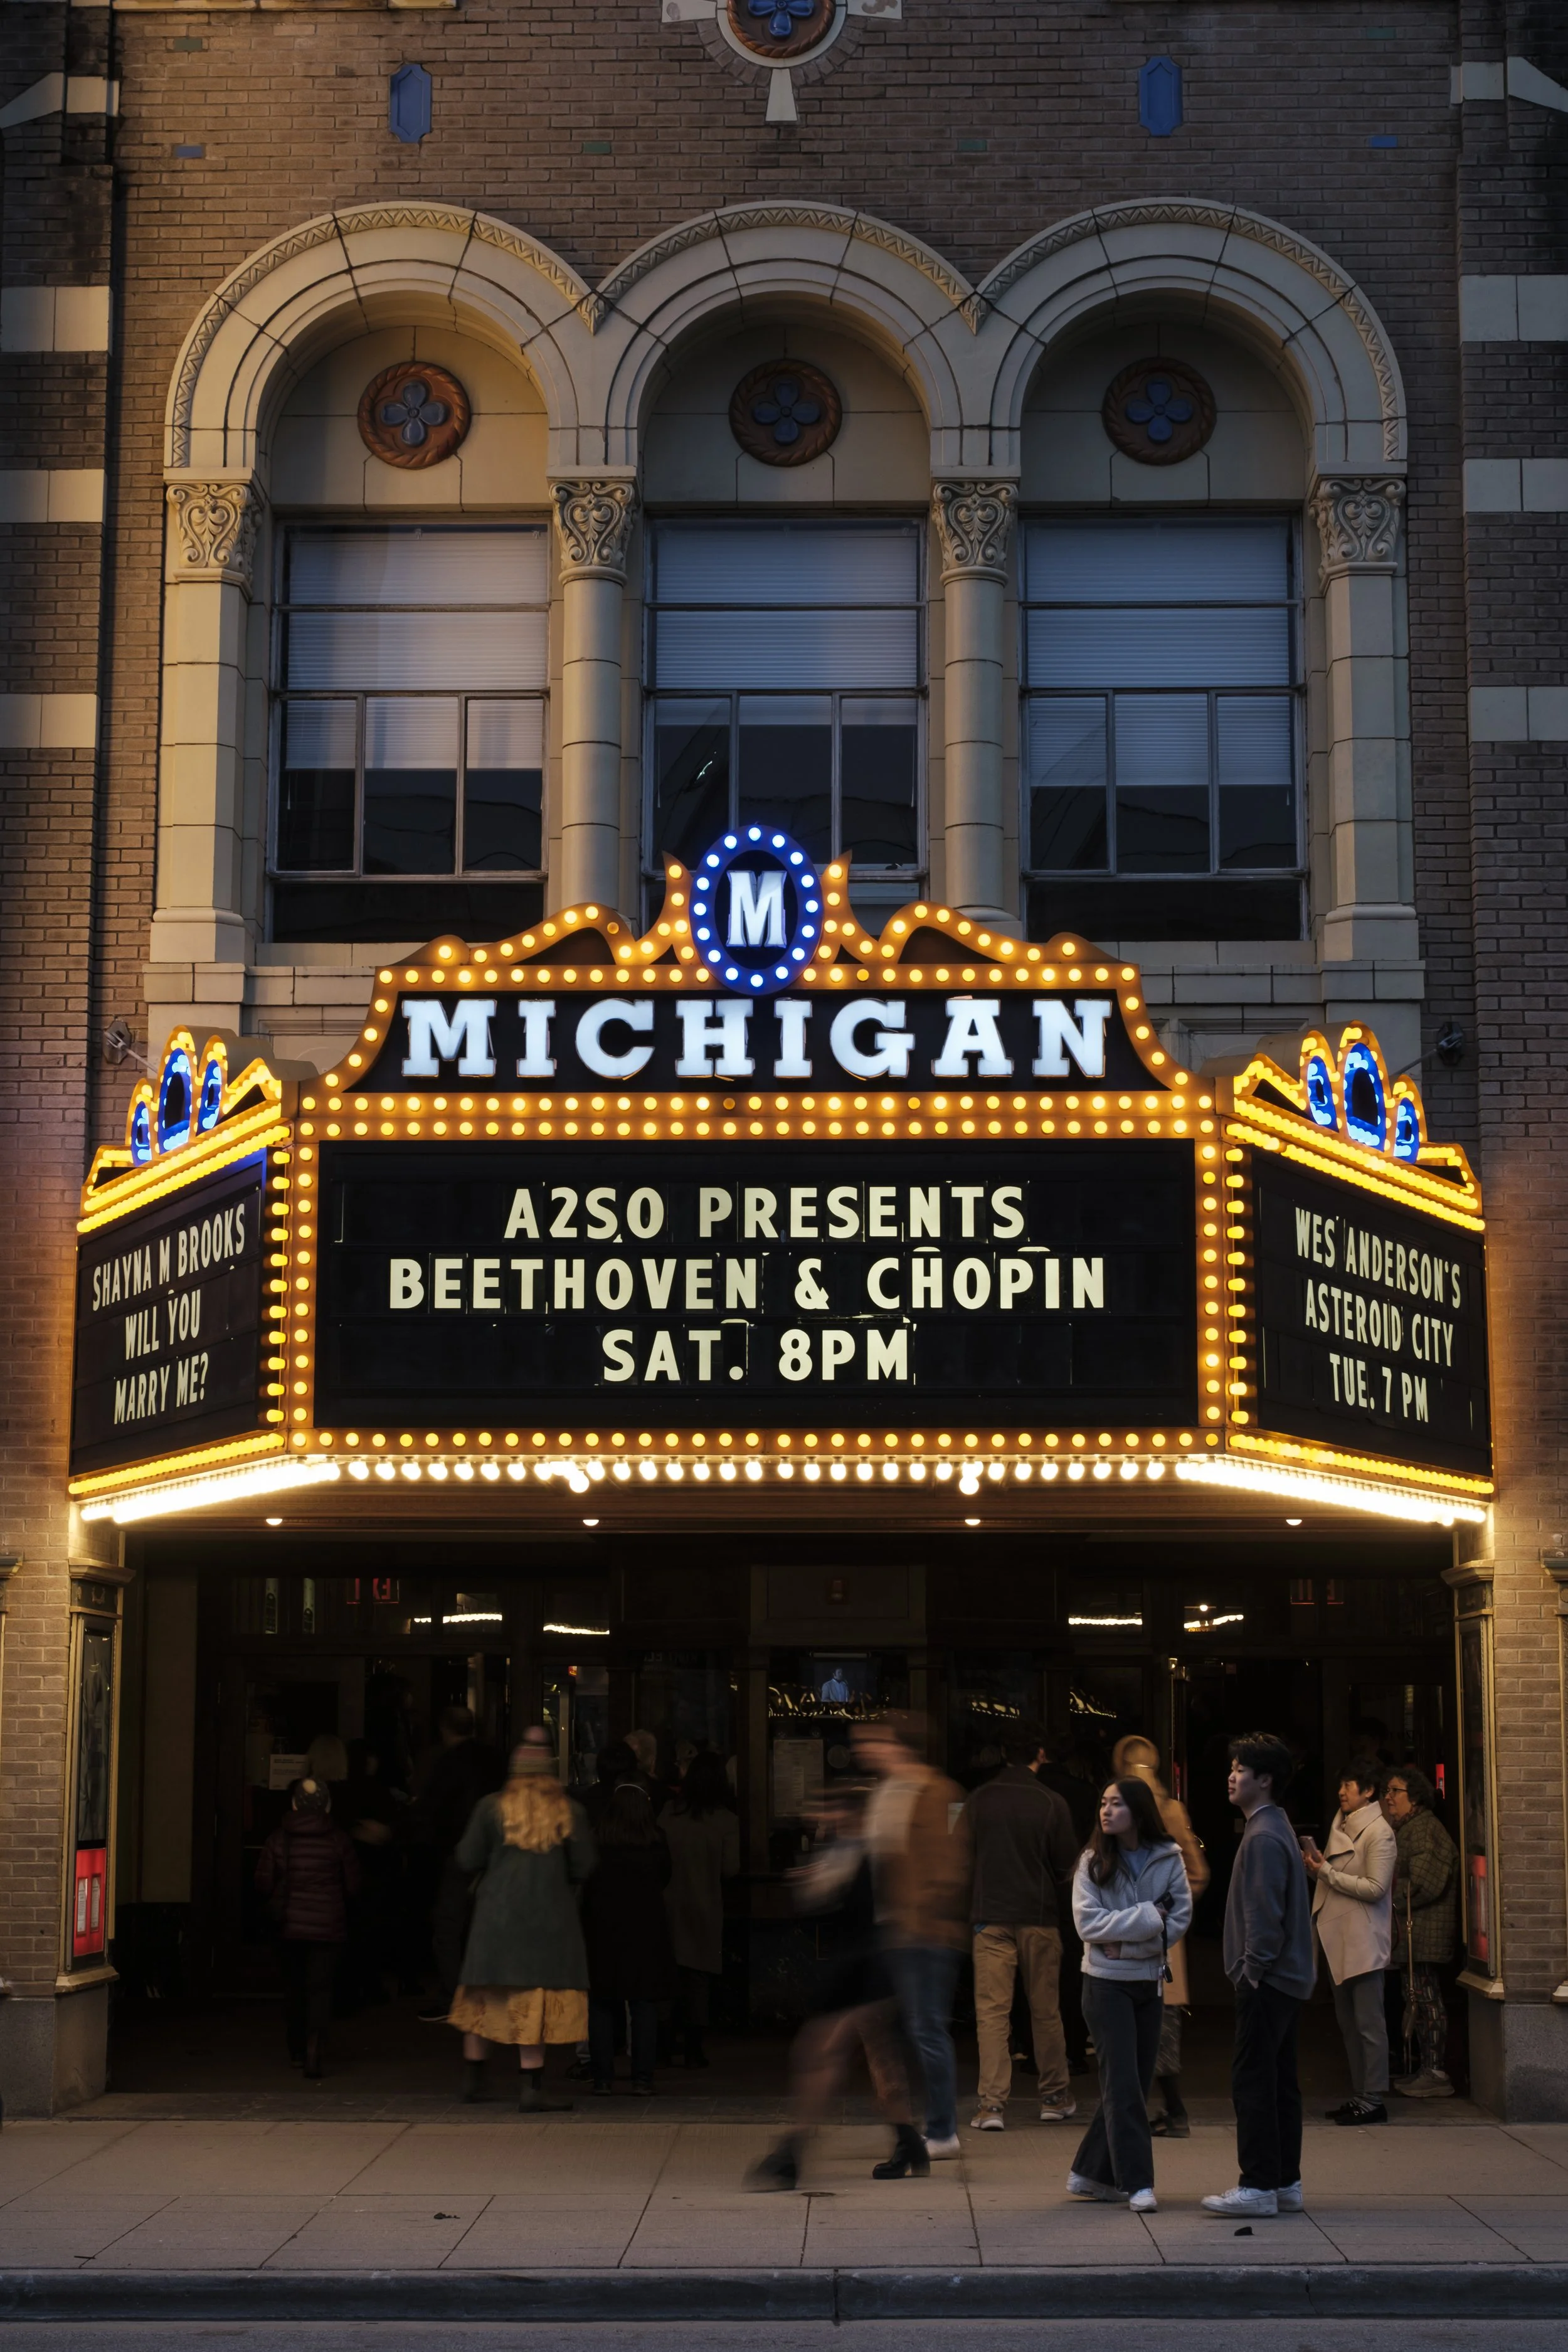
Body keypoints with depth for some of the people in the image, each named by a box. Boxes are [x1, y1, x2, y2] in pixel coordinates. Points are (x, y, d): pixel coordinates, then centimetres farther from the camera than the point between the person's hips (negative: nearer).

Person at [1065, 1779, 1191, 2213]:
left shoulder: (1168, 1859, 0)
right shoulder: (1093, 1862, -4)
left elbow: (1180, 1920, -5)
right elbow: (1088, 1922, -13)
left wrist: (1127, 1945, -14)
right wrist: (1148, 1918, -15)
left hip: (1149, 1982, 3)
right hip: (1106, 1982, -3)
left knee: (1137, 2082, 8)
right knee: (1123, 2082, -7)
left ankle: (1090, 2174, 20)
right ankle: (1137, 2183, -7)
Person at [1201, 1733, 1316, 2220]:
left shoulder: (1264, 1837, -16)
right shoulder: (1276, 1829, 16)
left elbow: (1265, 1915, -21)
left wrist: (1253, 1972, -15)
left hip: (1268, 1981, -10)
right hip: (1288, 1979, 10)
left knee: (1252, 2083, -7)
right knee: (1279, 2083, 12)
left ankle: (1259, 2187, -5)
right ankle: (1285, 2183, 17)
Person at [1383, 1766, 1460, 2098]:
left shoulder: (1423, 1828, -13)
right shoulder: (1407, 1829, 21)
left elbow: (1424, 1883, -21)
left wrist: (1392, 1896, -10)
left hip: (1423, 1932, -11)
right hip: (1413, 1933, 11)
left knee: (1425, 1999, -9)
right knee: (1418, 1999, 12)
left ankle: (1436, 2075, -7)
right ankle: (1428, 2069, 17)